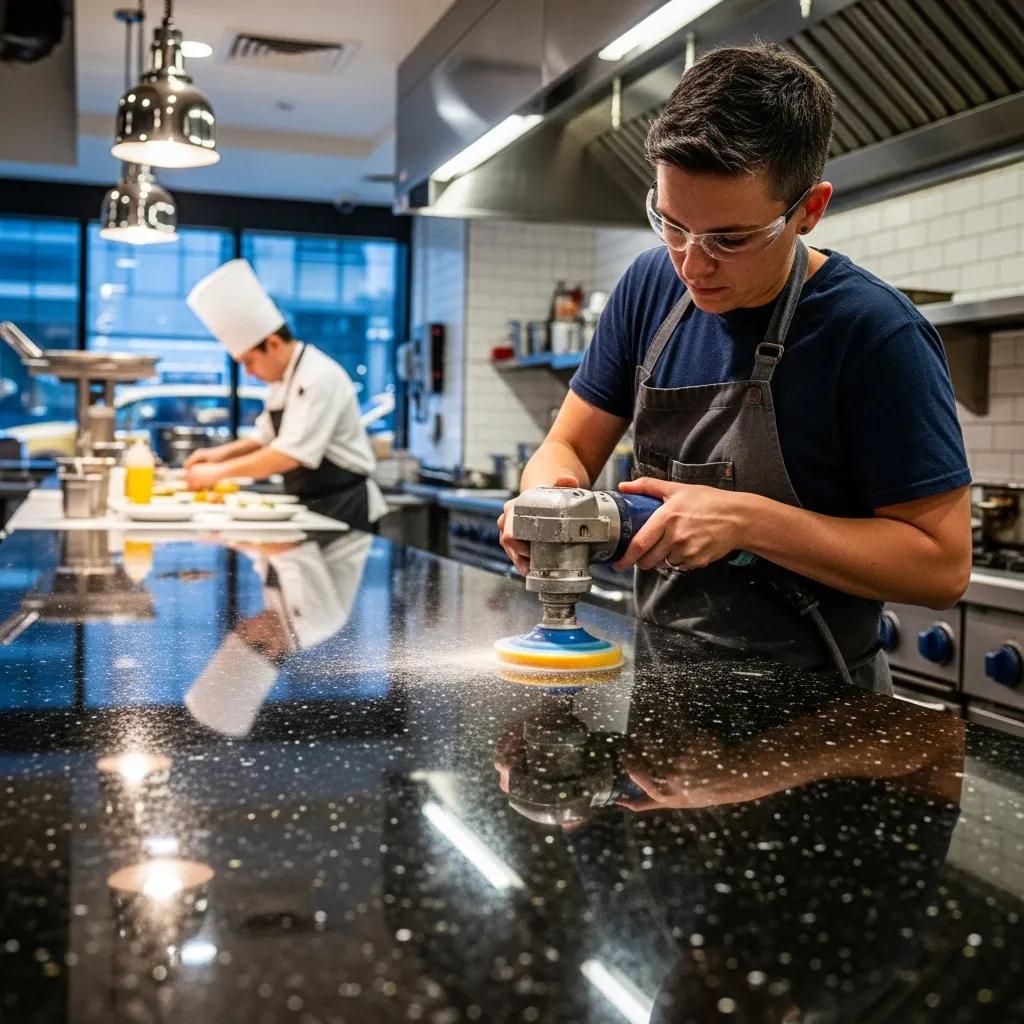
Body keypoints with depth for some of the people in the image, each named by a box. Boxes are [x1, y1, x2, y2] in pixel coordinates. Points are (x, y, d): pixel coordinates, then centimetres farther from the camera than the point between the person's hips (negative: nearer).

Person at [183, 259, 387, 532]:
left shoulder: (319, 378, -18)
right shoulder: (284, 379, 12)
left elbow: (291, 455, -24)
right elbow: (266, 438, 24)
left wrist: (219, 472, -18)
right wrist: (221, 453, 6)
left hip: (343, 509, -8)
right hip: (312, 507, 8)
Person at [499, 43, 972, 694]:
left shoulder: (877, 334, -16)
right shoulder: (652, 286, 1)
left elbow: (943, 565, -15)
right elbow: (570, 448, 7)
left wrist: (748, 520, -24)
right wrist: (548, 493, -16)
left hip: (809, 697, -4)